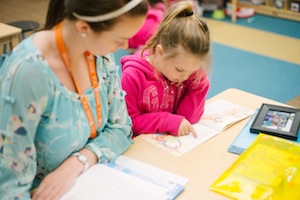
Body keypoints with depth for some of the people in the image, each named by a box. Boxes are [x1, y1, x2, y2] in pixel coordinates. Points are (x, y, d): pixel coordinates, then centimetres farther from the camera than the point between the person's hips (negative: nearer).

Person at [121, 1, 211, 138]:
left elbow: (188, 116, -9)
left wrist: (198, 77, -17)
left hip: (177, 141, 3)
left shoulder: (189, 67, -6)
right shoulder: (133, 76, -17)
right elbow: (128, 123, -13)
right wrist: (169, 122, -21)